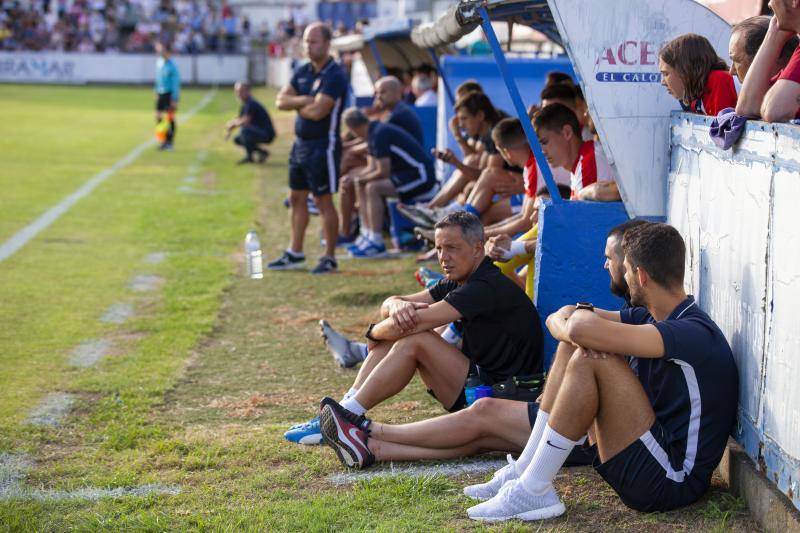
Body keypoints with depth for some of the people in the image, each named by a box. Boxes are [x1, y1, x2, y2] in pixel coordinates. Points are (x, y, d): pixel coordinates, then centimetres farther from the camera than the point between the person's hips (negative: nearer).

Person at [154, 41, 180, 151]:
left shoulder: (172, 66, -17)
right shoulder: (159, 62, 4)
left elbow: (176, 83, -15)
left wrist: (174, 100, -16)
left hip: (169, 94, -7)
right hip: (160, 94, 7)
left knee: (170, 118, 0)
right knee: (158, 117, 6)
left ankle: (170, 142, 10)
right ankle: (165, 140, 19)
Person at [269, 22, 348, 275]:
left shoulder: (335, 75, -14)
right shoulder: (302, 72, 11)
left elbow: (317, 111, -24)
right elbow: (281, 100, 2)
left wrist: (296, 105, -5)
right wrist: (304, 100, -15)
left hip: (323, 145, -8)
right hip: (300, 143, 8)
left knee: (323, 201, -2)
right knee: (297, 198, 13)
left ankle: (330, 258, 7)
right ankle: (295, 253, 23)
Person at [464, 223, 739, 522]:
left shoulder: (694, 333, -20)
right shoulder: (648, 317, 10)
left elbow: (583, 329, -33)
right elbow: (558, 319, 7)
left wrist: (580, 318, -9)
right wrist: (575, 335, -16)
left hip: (671, 482, -9)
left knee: (592, 359, -23)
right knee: (572, 348, 6)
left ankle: (533, 491, -17)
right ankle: (523, 471, 3)